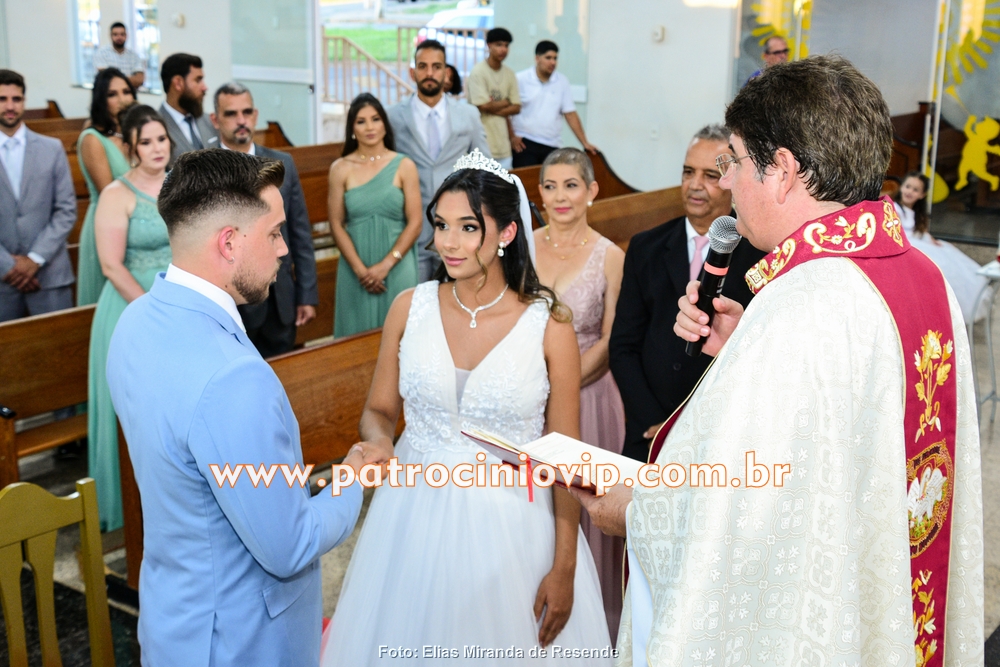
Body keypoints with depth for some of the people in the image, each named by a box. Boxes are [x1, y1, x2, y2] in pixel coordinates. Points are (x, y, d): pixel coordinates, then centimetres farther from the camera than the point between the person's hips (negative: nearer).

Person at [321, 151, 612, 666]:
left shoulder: (547, 324, -11)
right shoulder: (410, 308, -4)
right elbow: (378, 411, 7)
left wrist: (564, 569, -7)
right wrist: (378, 441, -18)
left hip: (513, 526, -2)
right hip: (415, 520, 2)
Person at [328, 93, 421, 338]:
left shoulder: (404, 166, 0)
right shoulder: (340, 169, 1)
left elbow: (415, 223, -3)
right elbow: (336, 224, 0)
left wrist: (385, 265, -11)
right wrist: (360, 269, -10)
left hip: (397, 267, 0)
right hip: (355, 269, 0)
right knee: (358, 332, 7)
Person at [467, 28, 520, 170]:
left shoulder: (509, 74, 11)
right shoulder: (478, 71, -7)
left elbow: (516, 108, 9)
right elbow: (483, 105, -13)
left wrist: (495, 109, -7)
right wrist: (505, 102, 3)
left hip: (503, 143, 6)